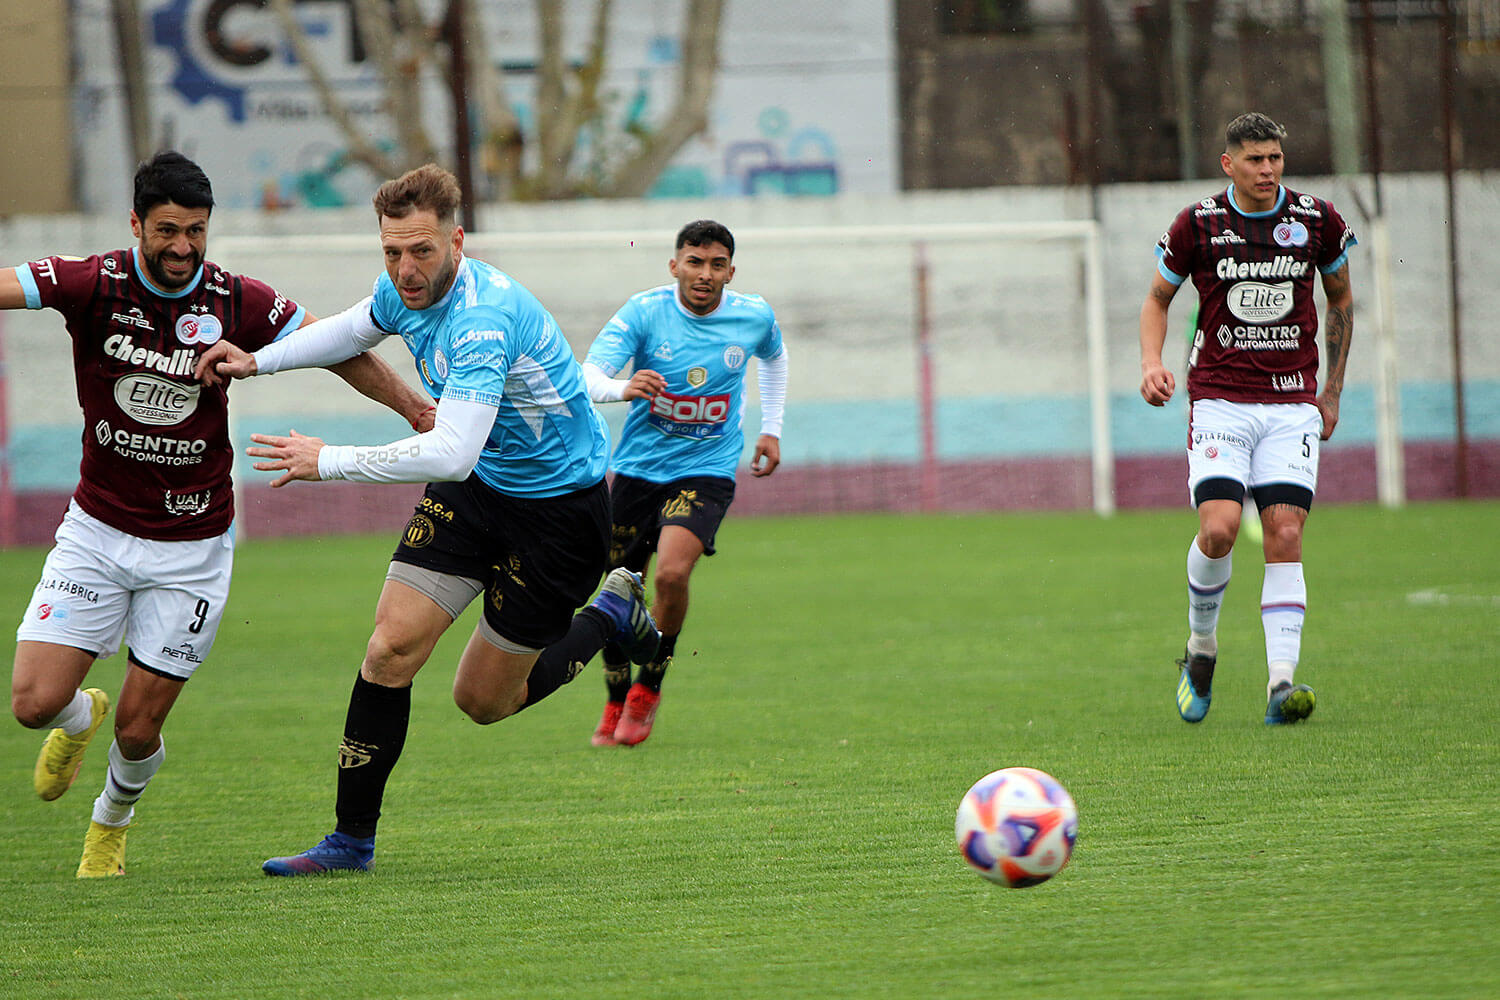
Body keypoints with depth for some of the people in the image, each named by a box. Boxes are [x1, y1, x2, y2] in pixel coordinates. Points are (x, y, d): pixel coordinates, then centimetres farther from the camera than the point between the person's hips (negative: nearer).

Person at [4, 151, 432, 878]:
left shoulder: (236, 303, -10)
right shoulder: (93, 285, -12)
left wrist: (420, 410, -3)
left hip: (191, 547, 0)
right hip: (96, 530, 0)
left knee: (139, 728, 1)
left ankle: (114, 817, 37)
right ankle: (81, 718, 29)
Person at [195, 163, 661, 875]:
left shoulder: (483, 320, -33)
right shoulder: (404, 292, -5)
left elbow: (452, 452, -44)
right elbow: (355, 329, 22)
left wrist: (329, 461, -38)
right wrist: (259, 361, 10)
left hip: (561, 508, -7)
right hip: (474, 490, 7)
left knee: (483, 699, 4)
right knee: (392, 647, -8)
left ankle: (613, 617, 28)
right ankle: (352, 839, 0)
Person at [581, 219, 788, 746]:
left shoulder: (755, 317, -4)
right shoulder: (644, 311, -13)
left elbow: (774, 355, 21)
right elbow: (589, 376, -25)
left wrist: (771, 429, 18)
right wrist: (623, 387, -46)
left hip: (706, 470, -1)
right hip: (637, 466, 1)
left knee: (672, 573, -24)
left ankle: (648, 688, -1)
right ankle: (617, 703, 30)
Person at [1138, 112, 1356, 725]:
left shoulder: (1318, 221, 2)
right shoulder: (1198, 225, -2)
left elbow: (1340, 296, 17)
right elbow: (1158, 298, 12)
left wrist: (1333, 389, 16)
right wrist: (1152, 362, -6)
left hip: (1292, 401, 1)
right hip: (1218, 397, -1)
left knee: (1285, 535, -11)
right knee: (1219, 528, -17)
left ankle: (1281, 683, -11)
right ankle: (1202, 645, 10)